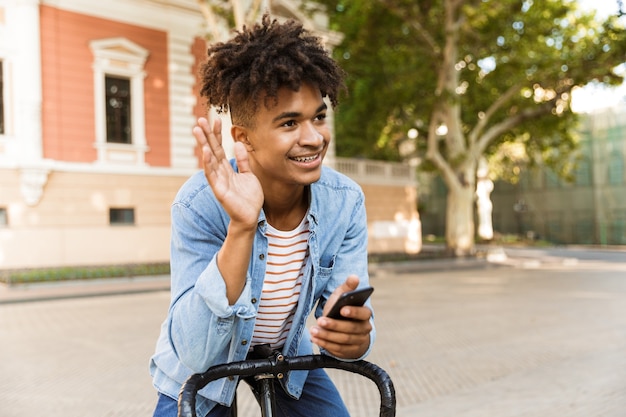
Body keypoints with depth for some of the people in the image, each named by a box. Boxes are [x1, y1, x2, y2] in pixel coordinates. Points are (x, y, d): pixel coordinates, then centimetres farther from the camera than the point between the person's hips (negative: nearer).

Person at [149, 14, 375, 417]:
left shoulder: (346, 201, -21)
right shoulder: (201, 202, -30)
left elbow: (350, 315, -16)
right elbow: (195, 354, -35)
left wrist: (355, 335, -40)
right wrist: (241, 228, -47)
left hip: (287, 355, 3)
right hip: (202, 365, -2)